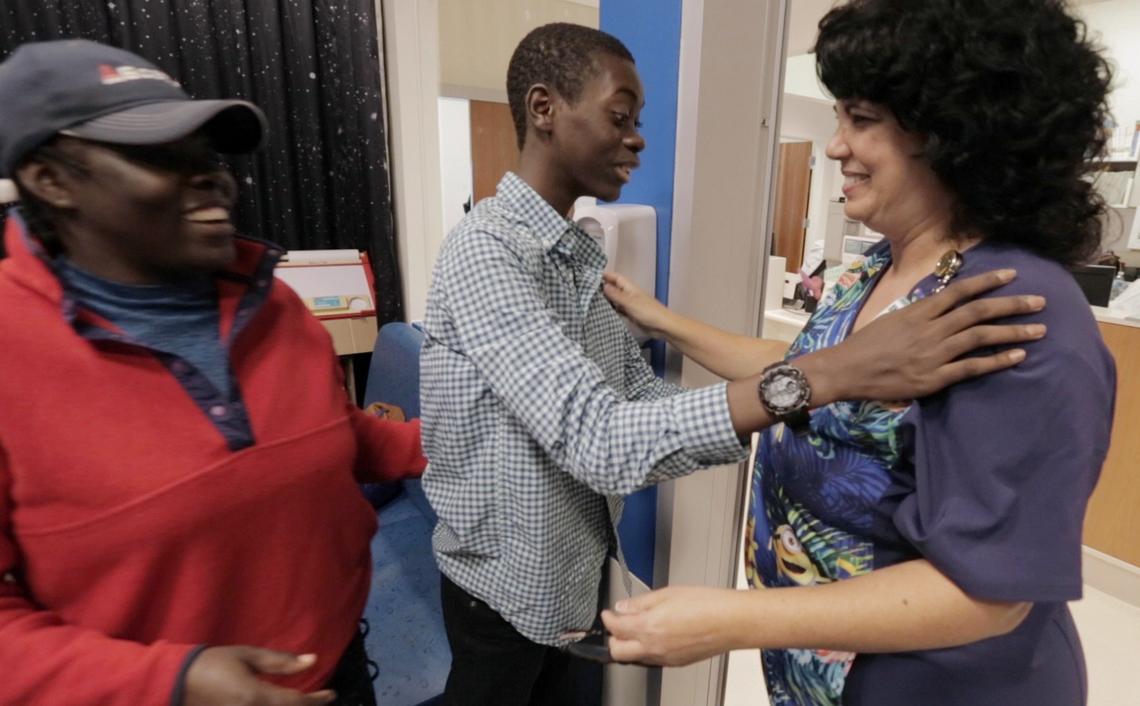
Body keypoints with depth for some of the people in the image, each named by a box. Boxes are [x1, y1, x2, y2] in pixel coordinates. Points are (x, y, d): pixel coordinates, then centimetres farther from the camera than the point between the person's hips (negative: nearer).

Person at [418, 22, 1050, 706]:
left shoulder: (584, 253, 3)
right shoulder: (484, 251, -25)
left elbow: (642, 400, -3)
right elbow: (596, 438, -37)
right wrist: (825, 375, -43)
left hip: (579, 567, 7)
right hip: (509, 582, -6)